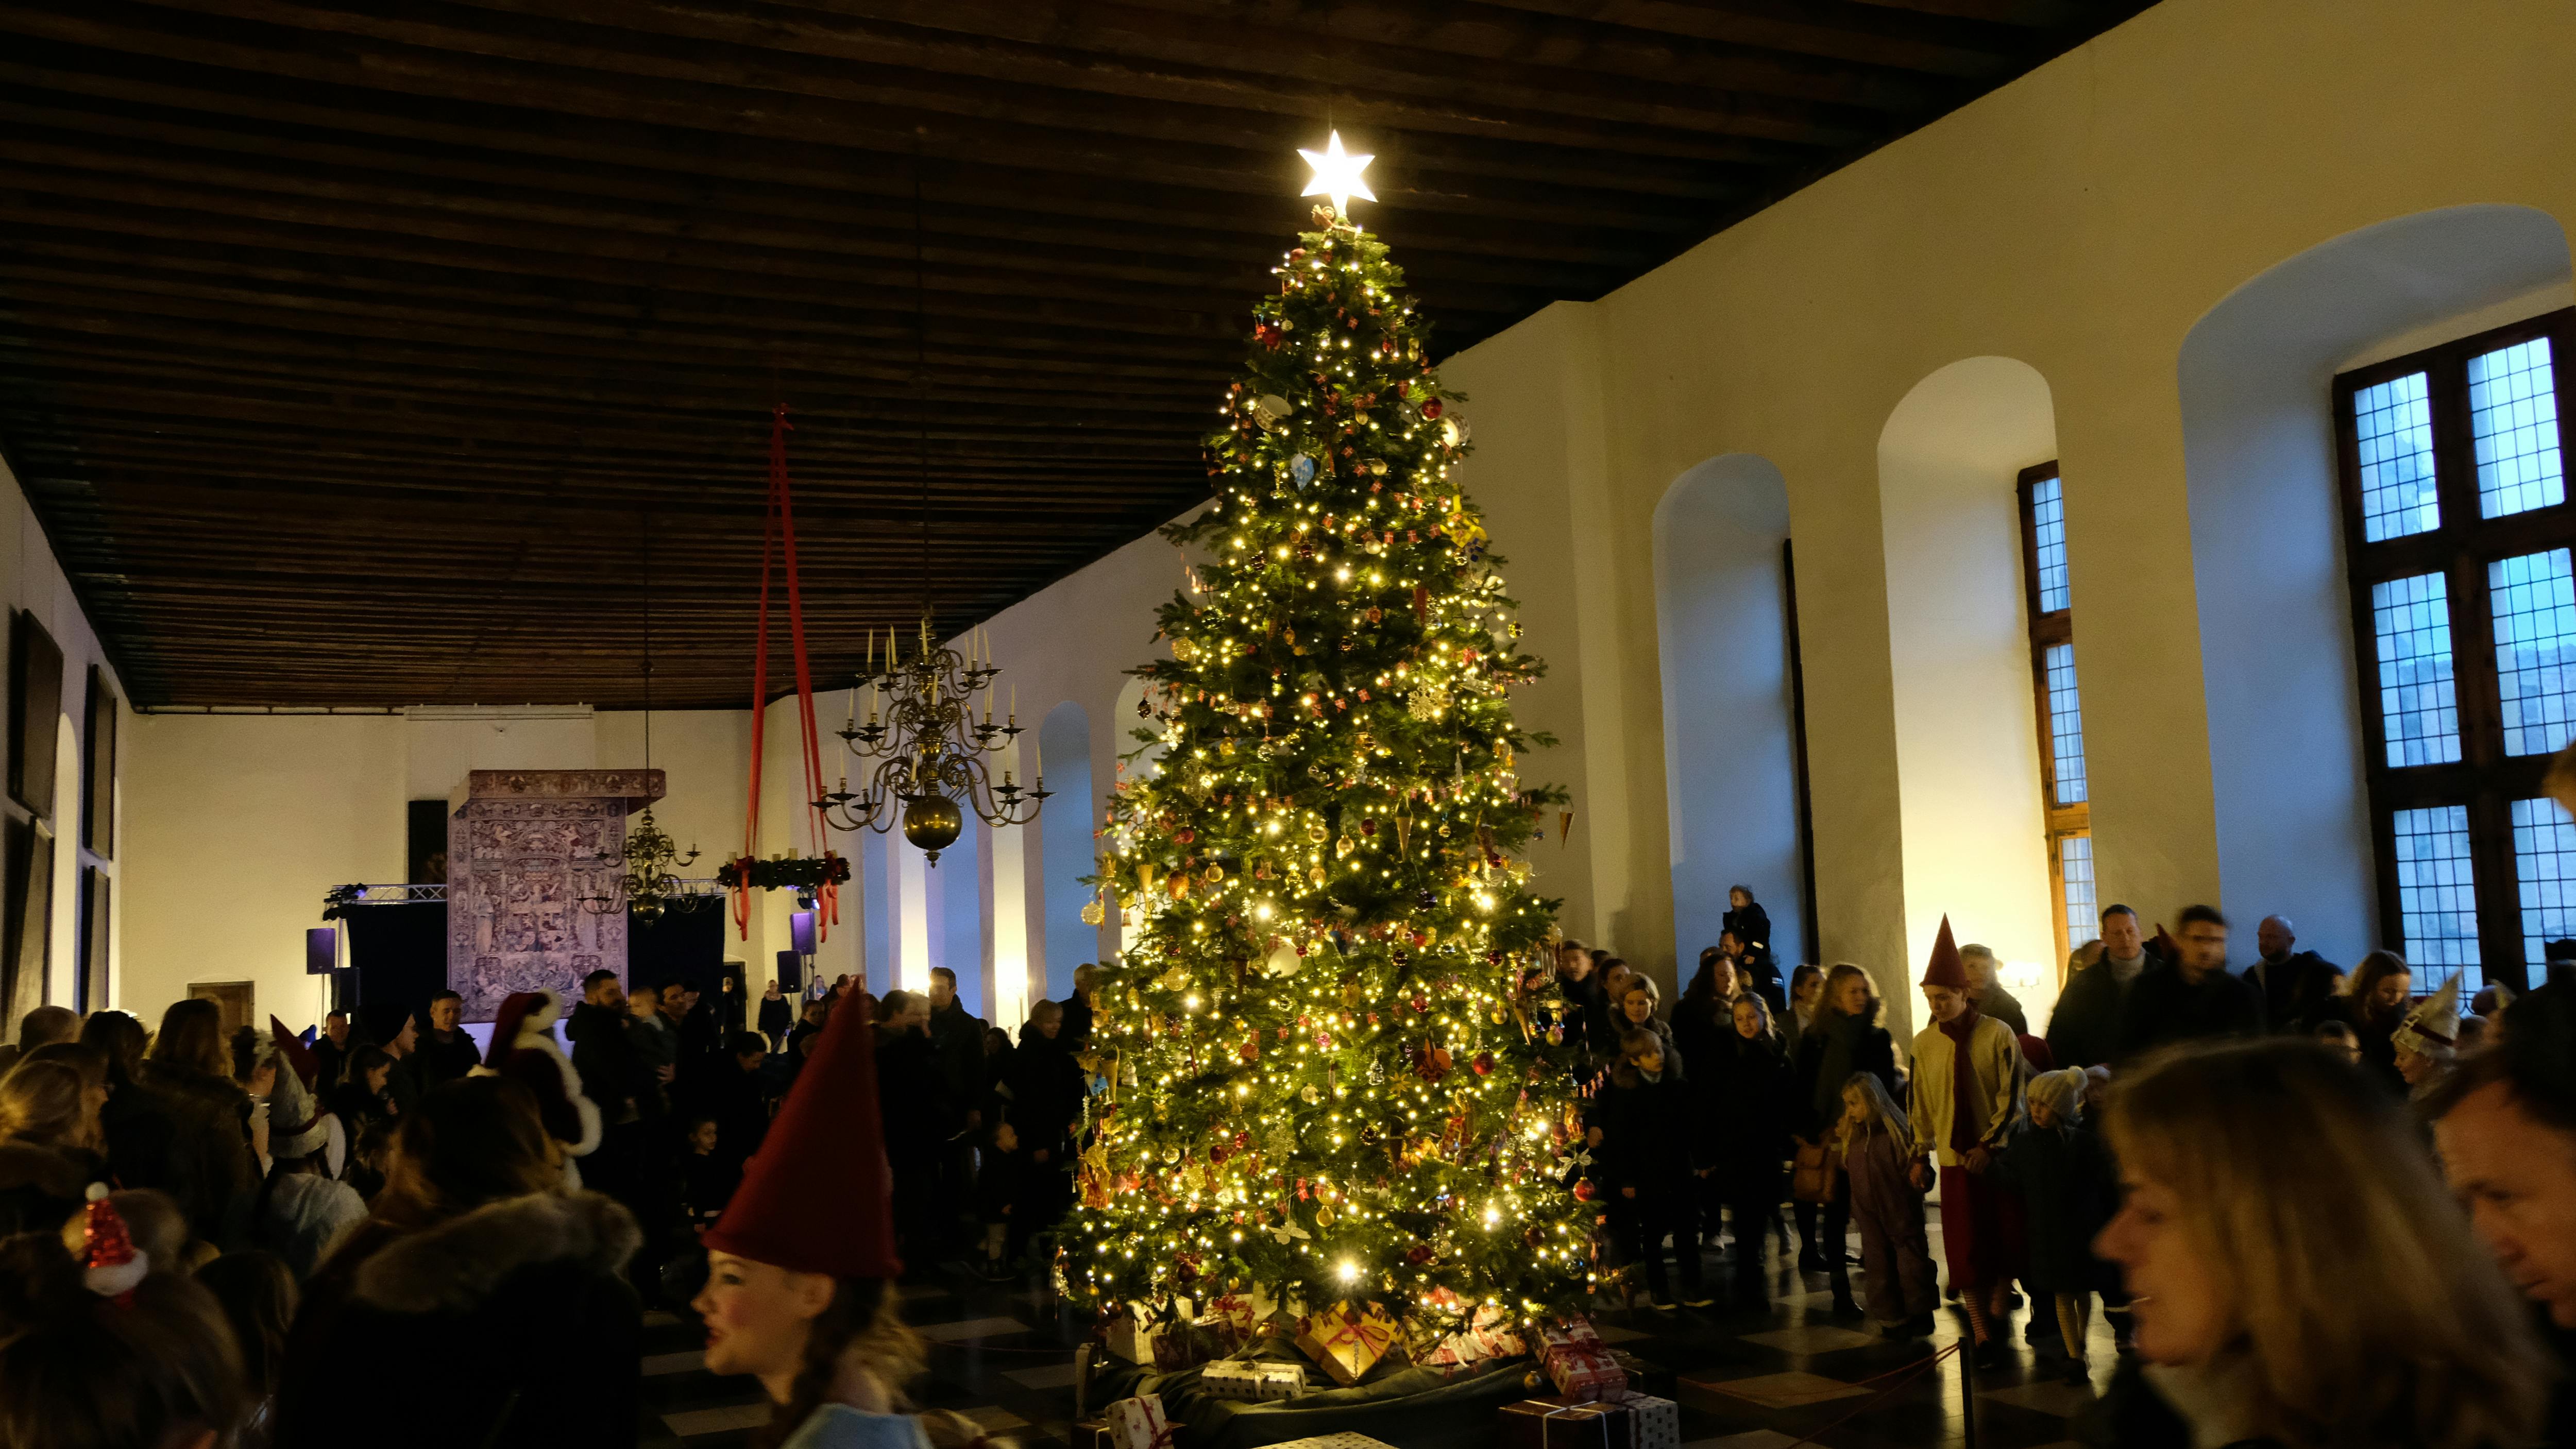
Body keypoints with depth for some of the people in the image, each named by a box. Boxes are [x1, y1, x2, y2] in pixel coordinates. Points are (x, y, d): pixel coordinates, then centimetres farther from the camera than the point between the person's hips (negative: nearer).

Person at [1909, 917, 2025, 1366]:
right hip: (1954, 1158, 2)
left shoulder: (1998, 1035, -8)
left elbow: (2011, 1098, -7)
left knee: (2005, 1241, 6)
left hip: (1999, 1156, -1)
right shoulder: (1924, 1043, -1)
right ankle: (1982, 1334, 4)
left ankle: (1996, 1314, 25)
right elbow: (1922, 1103, 5)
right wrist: (1921, 1155, 3)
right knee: (1965, 1247, -1)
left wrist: (1988, 1146, -13)